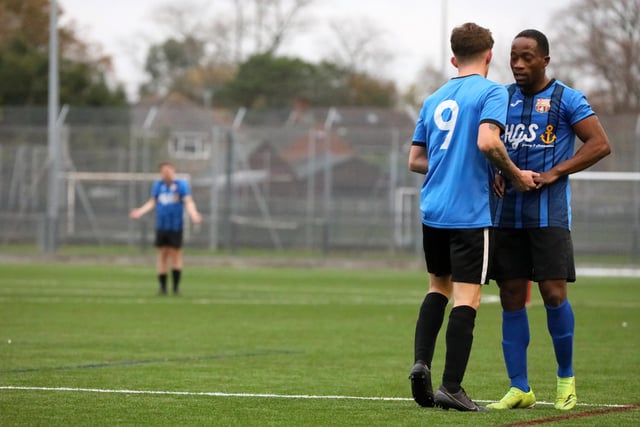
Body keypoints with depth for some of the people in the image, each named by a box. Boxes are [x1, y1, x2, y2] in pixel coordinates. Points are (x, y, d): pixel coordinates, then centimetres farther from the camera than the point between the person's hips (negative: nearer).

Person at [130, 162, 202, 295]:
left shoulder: (181, 184, -1)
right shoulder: (157, 185, 9)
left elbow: (188, 202, -6)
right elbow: (152, 202, 16)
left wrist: (193, 214, -23)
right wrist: (140, 211, 5)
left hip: (175, 227, -3)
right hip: (161, 227, 3)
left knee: (176, 254, -2)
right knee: (163, 254, 3)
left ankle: (176, 286, 5)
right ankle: (163, 287, 8)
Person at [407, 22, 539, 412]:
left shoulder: (434, 99, 15)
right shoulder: (491, 92, -5)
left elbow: (416, 160, 18)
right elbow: (487, 142, -21)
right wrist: (516, 175, -6)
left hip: (433, 211, 6)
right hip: (470, 214, -6)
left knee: (439, 287, 22)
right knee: (467, 299, -4)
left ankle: (421, 362, 6)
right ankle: (451, 388, -7)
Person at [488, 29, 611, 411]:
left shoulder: (566, 100, -2)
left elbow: (600, 144, -8)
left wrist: (554, 173, -16)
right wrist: (494, 174, -1)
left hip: (548, 212, -4)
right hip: (508, 213, 4)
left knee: (554, 293, -9)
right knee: (511, 298, 2)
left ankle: (566, 378, 11)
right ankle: (519, 389, 7)